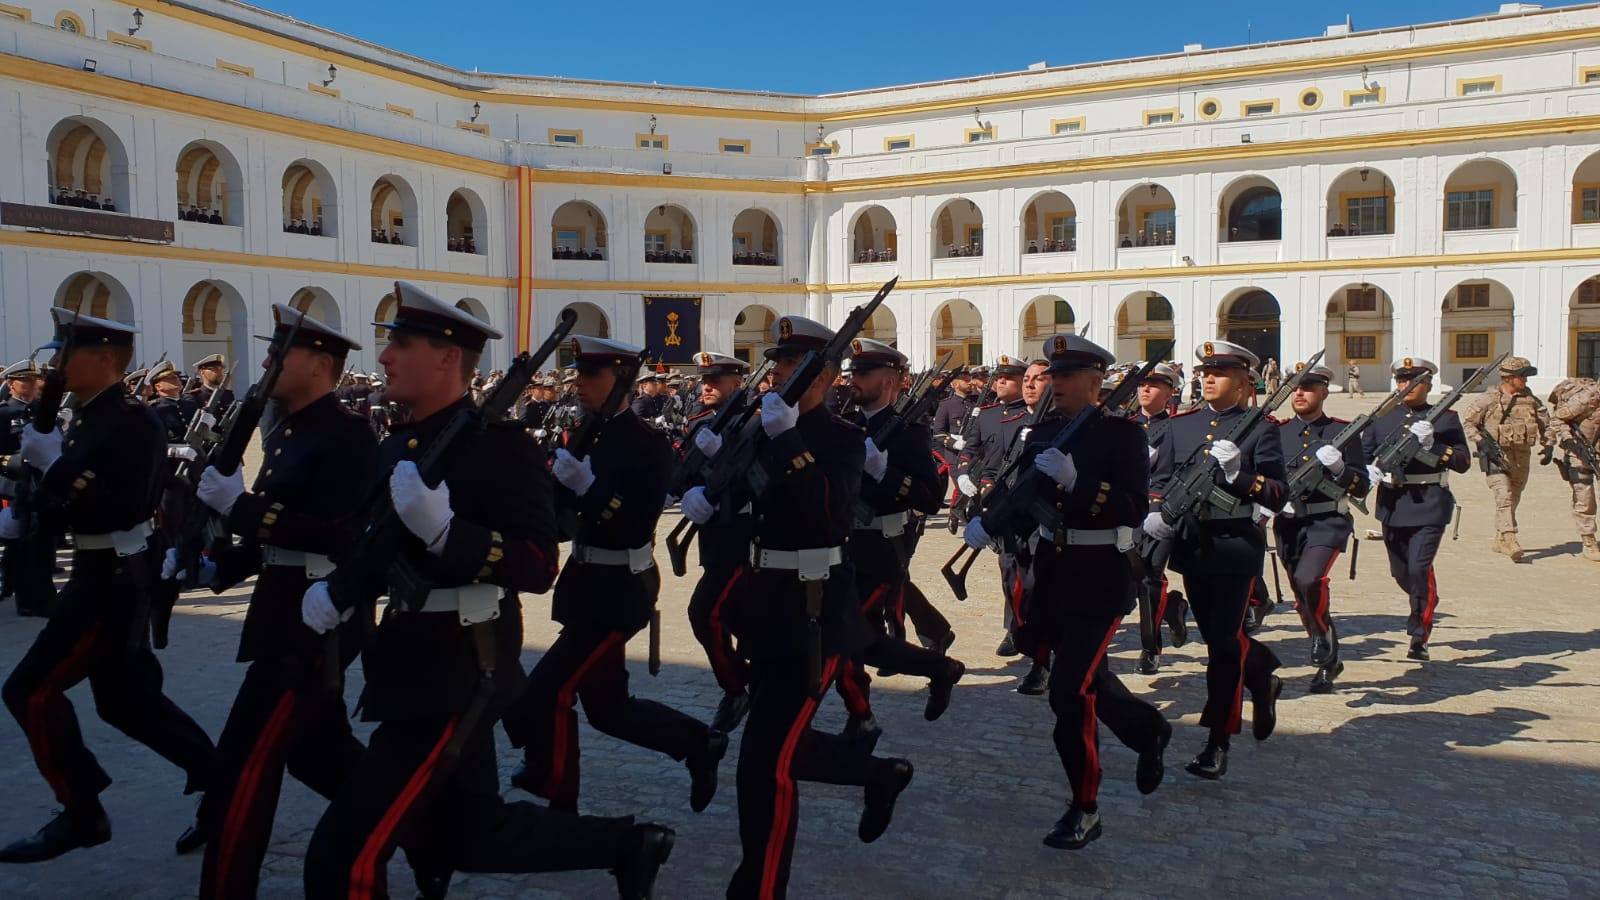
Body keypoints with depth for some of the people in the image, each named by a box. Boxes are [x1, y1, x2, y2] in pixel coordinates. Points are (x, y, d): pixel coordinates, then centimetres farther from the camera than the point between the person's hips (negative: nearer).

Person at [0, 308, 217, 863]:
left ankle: (82, 814, 7)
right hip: (100, 574, 9)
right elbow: (76, 498, 15)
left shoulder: (133, 421, -18)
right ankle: (216, 778, 24)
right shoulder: (87, 417, 10)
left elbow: (122, 509, -28)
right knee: (125, 700, 15)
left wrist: (55, 463, -26)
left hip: (115, 578, -9)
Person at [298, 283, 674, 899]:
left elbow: (540, 566, -23)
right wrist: (338, 592, -1)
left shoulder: (499, 443, -16)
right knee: (469, 833, 22)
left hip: (460, 670, -9)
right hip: (415, 661, 9)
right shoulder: (397, 447, 9)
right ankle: (627, 845, 35)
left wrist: (444, 529, -35)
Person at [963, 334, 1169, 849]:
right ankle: (1150, 731, 49)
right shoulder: (1042, 434, 8)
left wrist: (1076, 481, -32)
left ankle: (1084, 810, 4)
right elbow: (1026, 503, 5)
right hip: (1051, 575, 7)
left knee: (1070, 689, -12)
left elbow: (1136, 509, -20)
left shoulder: (1122, 433, -10)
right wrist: (988, 525, -13)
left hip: (1101, 580, -7)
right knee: (1088, 677, 21)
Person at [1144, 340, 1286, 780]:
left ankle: (1218, 742, 4)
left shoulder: (1259, 427, -3)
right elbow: (1159, 477, 8)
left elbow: (1277, 495, -8)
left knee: (1224, 639, -5)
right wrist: (1154, 512, -11)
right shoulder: (1180, 424, 9)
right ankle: (1263, 678, 46)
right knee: (1217, 635, 16)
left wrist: (1237, 474, -24)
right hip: (1191, 544, 5)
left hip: (1236, 545, -5)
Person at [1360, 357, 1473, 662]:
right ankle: (1425, 606, 44)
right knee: (1400, 571, 13)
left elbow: (1464, 461, -4)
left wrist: (1432, 445, -19)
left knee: (1419, 567, -15)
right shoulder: (1381, 417, 10)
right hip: (1392, 504, 4)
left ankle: (1420, 636, -3)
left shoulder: (1445, 418, 2)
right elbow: (1362, 453, 9)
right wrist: (1370, 470, -13)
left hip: (1430, 504, -4)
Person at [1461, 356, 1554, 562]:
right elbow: (1467, 423, -2)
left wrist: (1548, 444, 7)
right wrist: (1481, 442, -14)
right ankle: (1509, 539, -24)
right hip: (1496, 455, -6)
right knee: (1504, 497, -18)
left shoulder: (1530, 399, 9)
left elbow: (1546, 422, 19)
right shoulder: (1490, 399, -5)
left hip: (1522, 457, 6)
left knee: (1514, 499, 14)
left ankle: (1500, 539, 27)